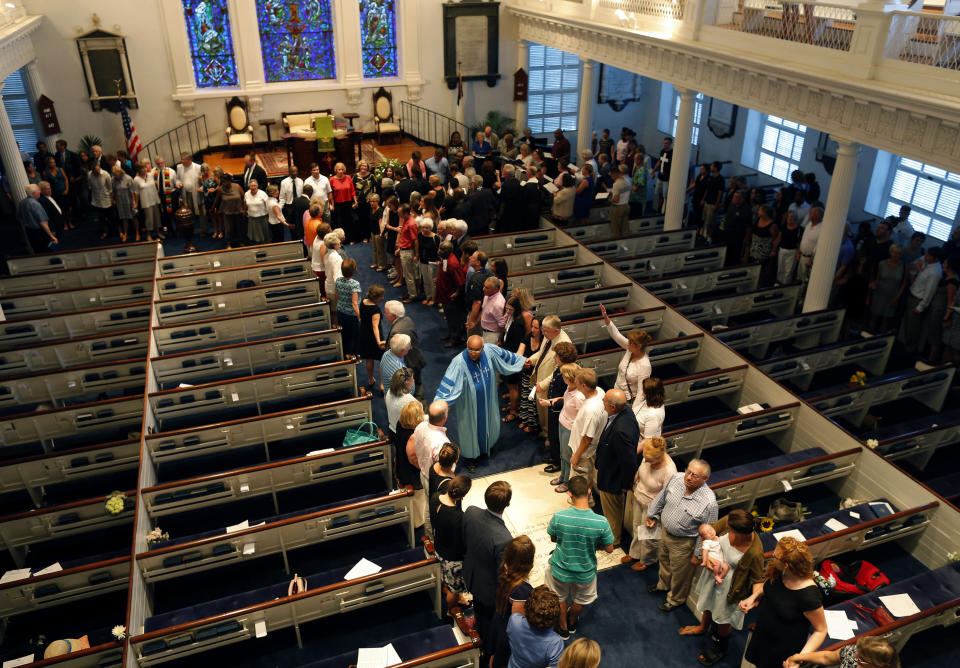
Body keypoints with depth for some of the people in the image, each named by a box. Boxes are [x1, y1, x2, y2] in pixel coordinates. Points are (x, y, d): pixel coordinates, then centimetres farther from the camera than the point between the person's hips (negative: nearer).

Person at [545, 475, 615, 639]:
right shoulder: (601, 522, -30)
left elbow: (553, 538, -9)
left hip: (560, 569, 0)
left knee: (560, 598, 33)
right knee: (579, 601, 34)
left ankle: (563, 628, 54)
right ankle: (572, 623, 60)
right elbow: (609, 548, -14)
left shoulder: (558, 517, -30)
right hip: (585, 572, 1)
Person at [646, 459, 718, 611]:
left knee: (679, 573, 20)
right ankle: (664, 584, 61)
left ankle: (676, 599, 49)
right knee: (664, 560, 31)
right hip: (664, 530, 5)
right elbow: (661, 497, 1)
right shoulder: (676, 478, -19)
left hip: (683, 543, -5)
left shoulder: (709, 502, -33)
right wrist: (653, 515, 12)